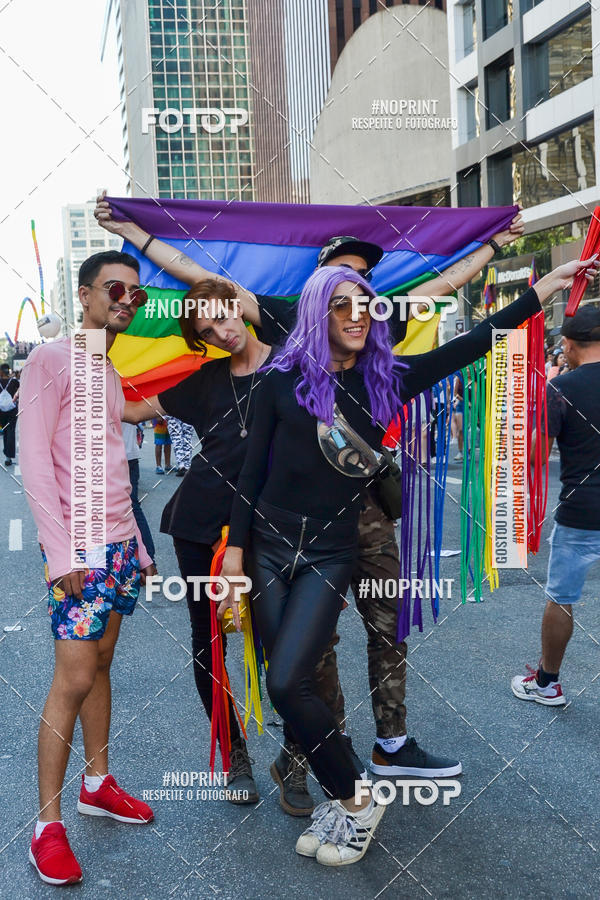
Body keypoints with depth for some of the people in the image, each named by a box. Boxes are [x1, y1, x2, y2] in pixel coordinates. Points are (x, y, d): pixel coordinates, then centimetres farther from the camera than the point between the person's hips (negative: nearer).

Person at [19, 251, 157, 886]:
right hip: (79, 549, -7)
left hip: (119, 545, 8)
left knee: (100, 665, 14)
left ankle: (97, 784, 26)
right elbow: (34, 461, -14)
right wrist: (61, 553, -19)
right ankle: (48, 825, 3)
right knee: (73, 680, -8)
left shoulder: (110, 374, 16)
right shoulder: (52, 359, -7)